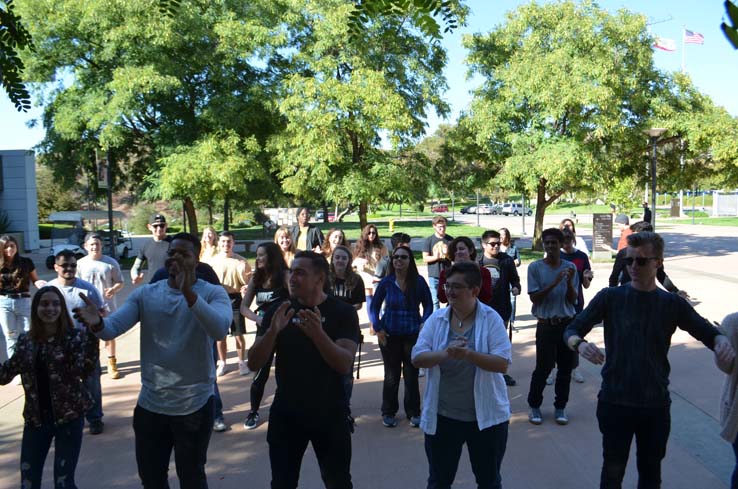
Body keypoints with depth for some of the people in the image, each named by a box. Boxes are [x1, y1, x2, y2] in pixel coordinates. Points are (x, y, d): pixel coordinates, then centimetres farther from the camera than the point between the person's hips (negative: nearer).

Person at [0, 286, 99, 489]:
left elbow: (83, 371, -23)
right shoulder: (25, 341, 3)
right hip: (35, 419, 4)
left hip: (68, 418, -4)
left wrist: (93, 335, -34)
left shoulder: (74, 337, -10)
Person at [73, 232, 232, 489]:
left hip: (194, 406, -3)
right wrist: (97, 324, -35)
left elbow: (219, 330, -29)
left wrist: (189, 293, -41)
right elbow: (114, 327, -11)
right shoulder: (145, 294, 1)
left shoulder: (213, 293, -10)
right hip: (149, 404, 3)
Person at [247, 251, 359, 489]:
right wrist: (273, 331, -25)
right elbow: (254, 364, -7)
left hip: (330, 413, -2)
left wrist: (318, 334, -35)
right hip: (285, 414, 2)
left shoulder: (343, 312, -8)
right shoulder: (278, 311, -2)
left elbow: (344, 365, -18)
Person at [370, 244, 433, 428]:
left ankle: (413, 413, 21)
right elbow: (374, 307, 5)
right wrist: (378, 328, -6)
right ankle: (388, 412, 24)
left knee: (411, 375, 6)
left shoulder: (418, 281, -3)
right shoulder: (386, 282, -2)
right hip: (390, 335, 0)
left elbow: (428, 305, 5)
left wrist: (424, 324, -9)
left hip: (413, 335, 0)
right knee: (391, 375, 9)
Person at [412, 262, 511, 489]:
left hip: (486, 416, -2)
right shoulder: (436, 319, -2)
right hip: (442, 416, 2)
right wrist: (445, 354, -26)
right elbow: (417, 358, -7)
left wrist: (468, 354, -31)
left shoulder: (491, 319, -10)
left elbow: (503, 363, -17)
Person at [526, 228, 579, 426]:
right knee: (543, 367, -1)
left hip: (567, 323, 3)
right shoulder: (535, 267, -3)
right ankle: (534, 406, 15)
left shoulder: (570, 267, 4)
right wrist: (554, 283, -19)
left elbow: (573, 299, 3)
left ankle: (560, 406, 20)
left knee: (565, 368, 7)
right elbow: (534, 298, -8)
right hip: (546, 324, -3)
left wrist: (569, 282, -16)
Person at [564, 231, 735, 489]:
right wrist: (580, 344, -31)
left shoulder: (673, 304, 0)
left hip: (656, 405, 2)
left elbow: (708, 332, 5)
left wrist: (722, 341, -19)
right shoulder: (610, 297, -6)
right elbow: (572, 330, -7)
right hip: (615, 402, -2)